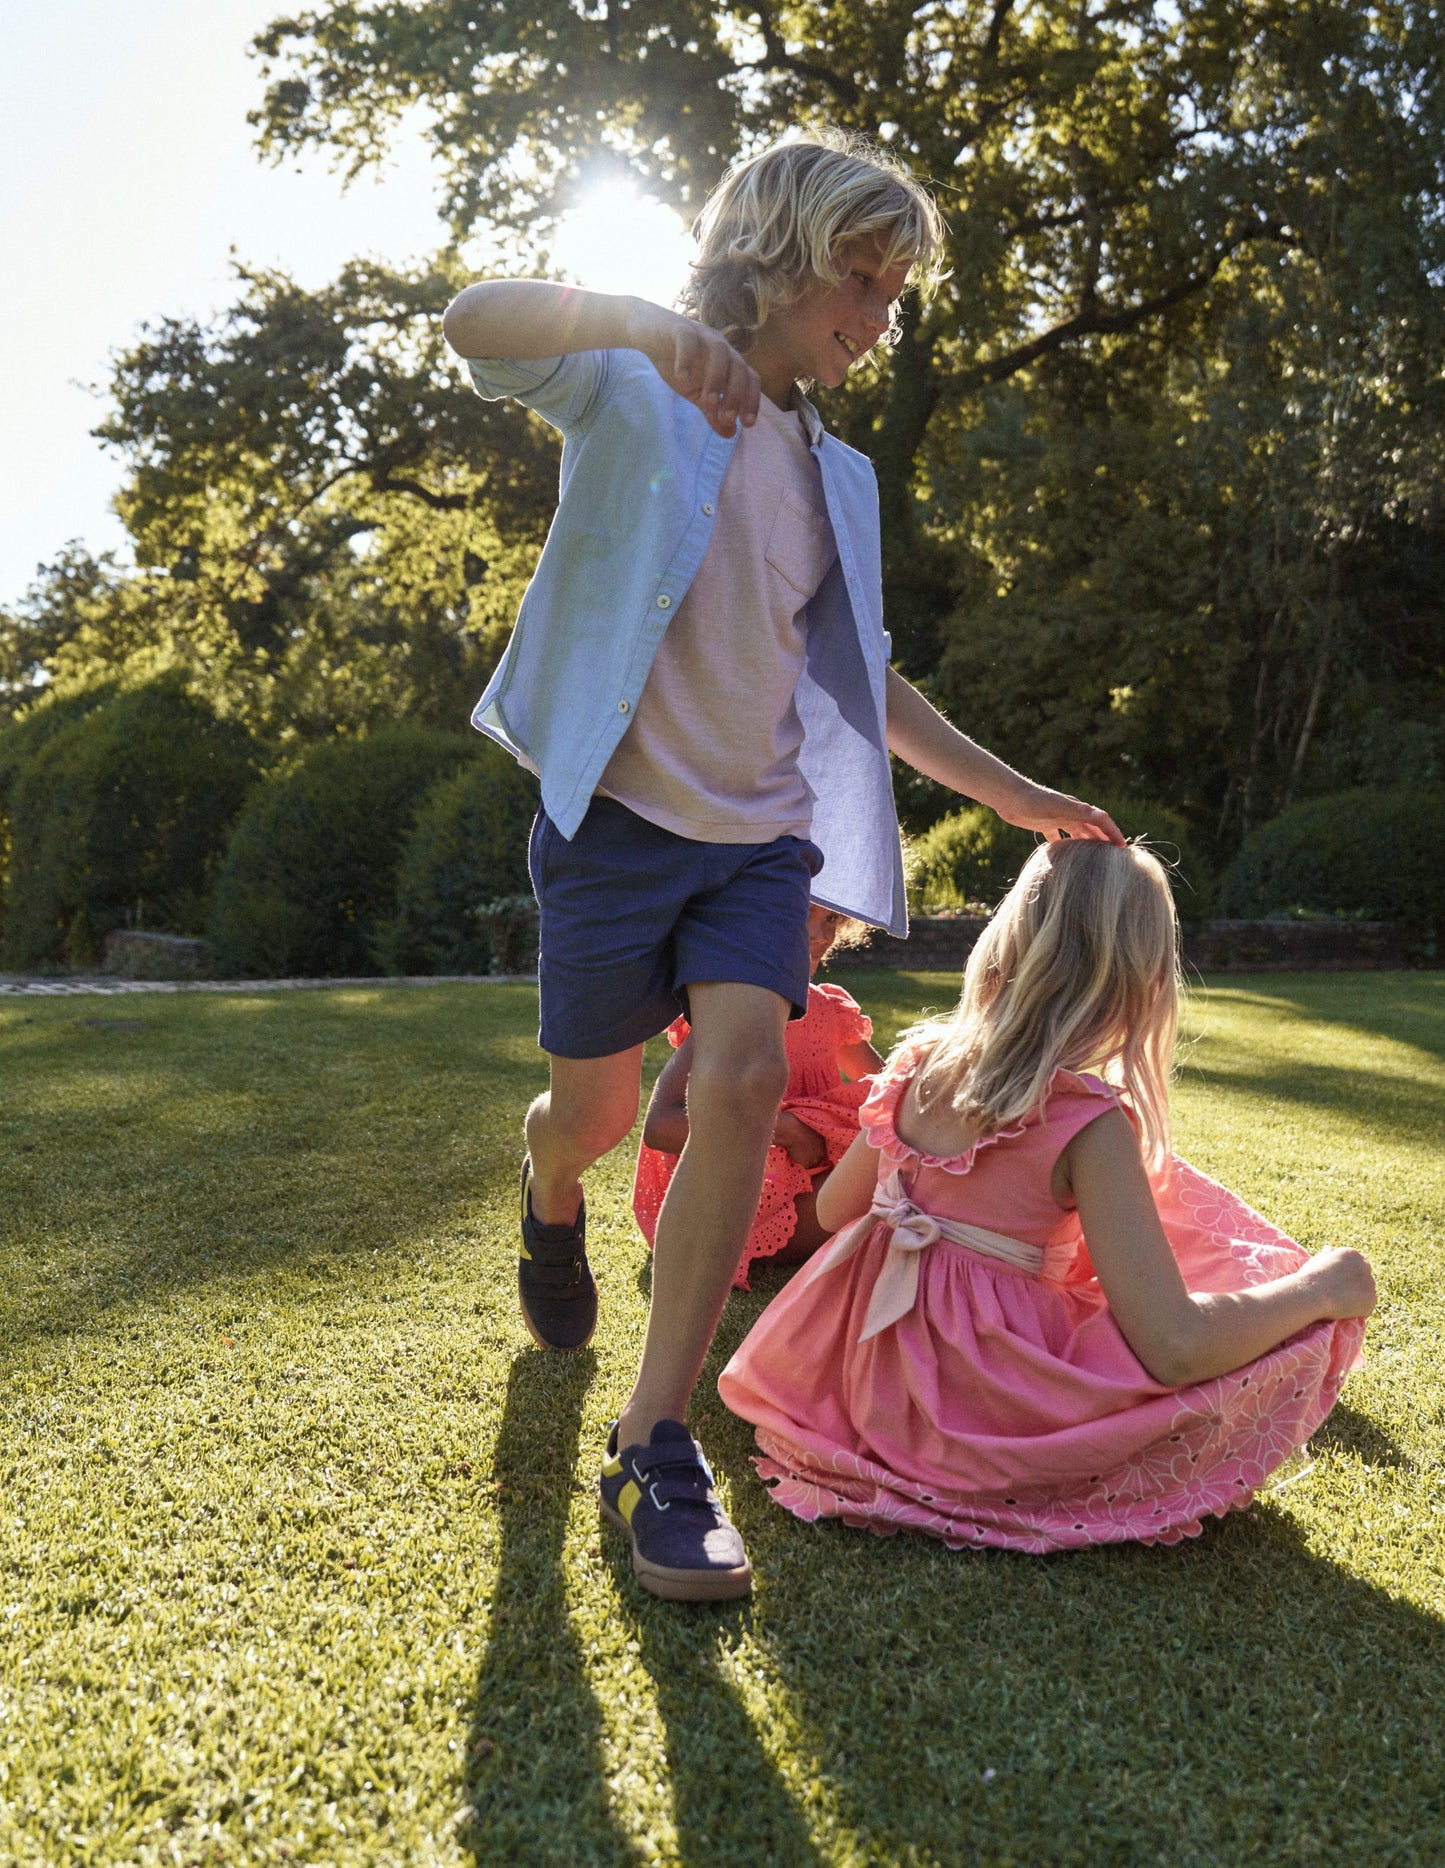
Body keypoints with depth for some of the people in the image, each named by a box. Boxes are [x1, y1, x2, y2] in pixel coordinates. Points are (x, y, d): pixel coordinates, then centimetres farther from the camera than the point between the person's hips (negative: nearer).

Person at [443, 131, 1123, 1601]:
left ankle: (653, 1444, -9)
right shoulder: (638, 393, -1)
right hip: (620, 815, -4)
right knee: (595, 1109, 5)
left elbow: (864, 681, 21)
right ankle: (551, 1200, 46)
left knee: (745, 1078, -17)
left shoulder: (831, 475, 16)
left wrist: (1017, 797, 19)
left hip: (760, 834, 4)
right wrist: (641, 323, -39)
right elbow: (473, 324, -21)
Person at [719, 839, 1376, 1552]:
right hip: (979, 1407, -7)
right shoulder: (1089, 1123, -20)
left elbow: (833, 1207, 13)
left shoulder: (919, 1060, -2)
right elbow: (1174, 1348, -25)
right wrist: (1319, 1286, -9)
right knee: (1297, 1349, -3)